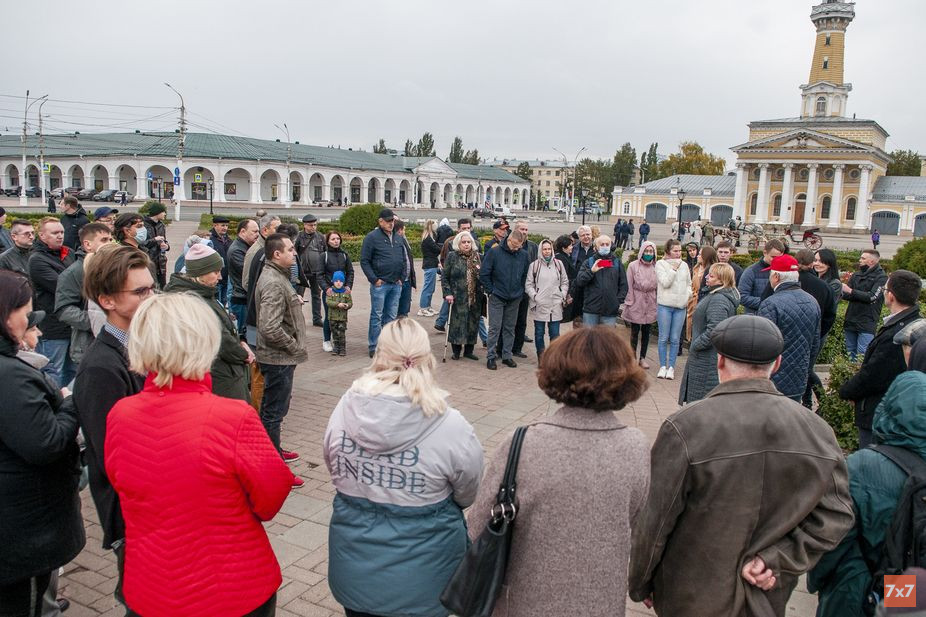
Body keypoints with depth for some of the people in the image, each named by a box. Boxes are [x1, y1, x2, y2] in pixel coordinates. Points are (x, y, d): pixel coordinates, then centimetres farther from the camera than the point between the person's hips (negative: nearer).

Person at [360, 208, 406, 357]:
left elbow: (404, 260, 20)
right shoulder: (372, 237, -5)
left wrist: (402, 278, 9)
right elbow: (364, 261, -8)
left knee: (391, 316, 11)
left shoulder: (398, 239, 13)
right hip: (380, 284, -6)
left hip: (396, 284, 6)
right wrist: (374, 279, -12)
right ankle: (374, 347, 7)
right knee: (377, 316, 0)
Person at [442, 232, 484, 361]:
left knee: (473, 324, 7)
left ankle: (469, 350, 19)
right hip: (458, 298, -3)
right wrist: (447, 293, -11)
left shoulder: (477, 256, 9)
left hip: (475, 298, 4)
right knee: (457, 324, -3)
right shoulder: (452, 256, -1)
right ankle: (456, 351, 11)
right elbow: (444, 277, -2)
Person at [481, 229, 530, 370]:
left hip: (515, 299, 3)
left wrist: (521, 291, 7)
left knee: (510, 328, 11)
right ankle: (491, 357, 7)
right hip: (497, 297, -3)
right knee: (495, 328, -2)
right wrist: (490, 291, -7)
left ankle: (507, 356, 20)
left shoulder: (524, 255, 1)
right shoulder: (494, 252, -9)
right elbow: (483, 274, -7)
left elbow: (527, 274, 14)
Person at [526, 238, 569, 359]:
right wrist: (535, 296, -10)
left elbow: (565, 282, 13)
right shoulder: (534, 265, 1)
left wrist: (563, 297, 2)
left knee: (555, 334, 4)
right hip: (539, 305, -1)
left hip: (556, 305, 1)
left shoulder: (558, 264, 7)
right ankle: (541, 357, 17)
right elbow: (528, 284, 2)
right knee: (539, 333, 7)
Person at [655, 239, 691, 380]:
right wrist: (674, 268, -11)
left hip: (681, 306, 3)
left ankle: (671, 367, 12)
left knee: (675, 339, 4)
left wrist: (687, 295, 3)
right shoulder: (661, 264, -2)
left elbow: (689, 284, 20)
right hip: (665, 305, -3)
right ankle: (662, 366, 11)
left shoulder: (684, 265, 10)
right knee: (663, 338, 1)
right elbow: (665, 282, -12)